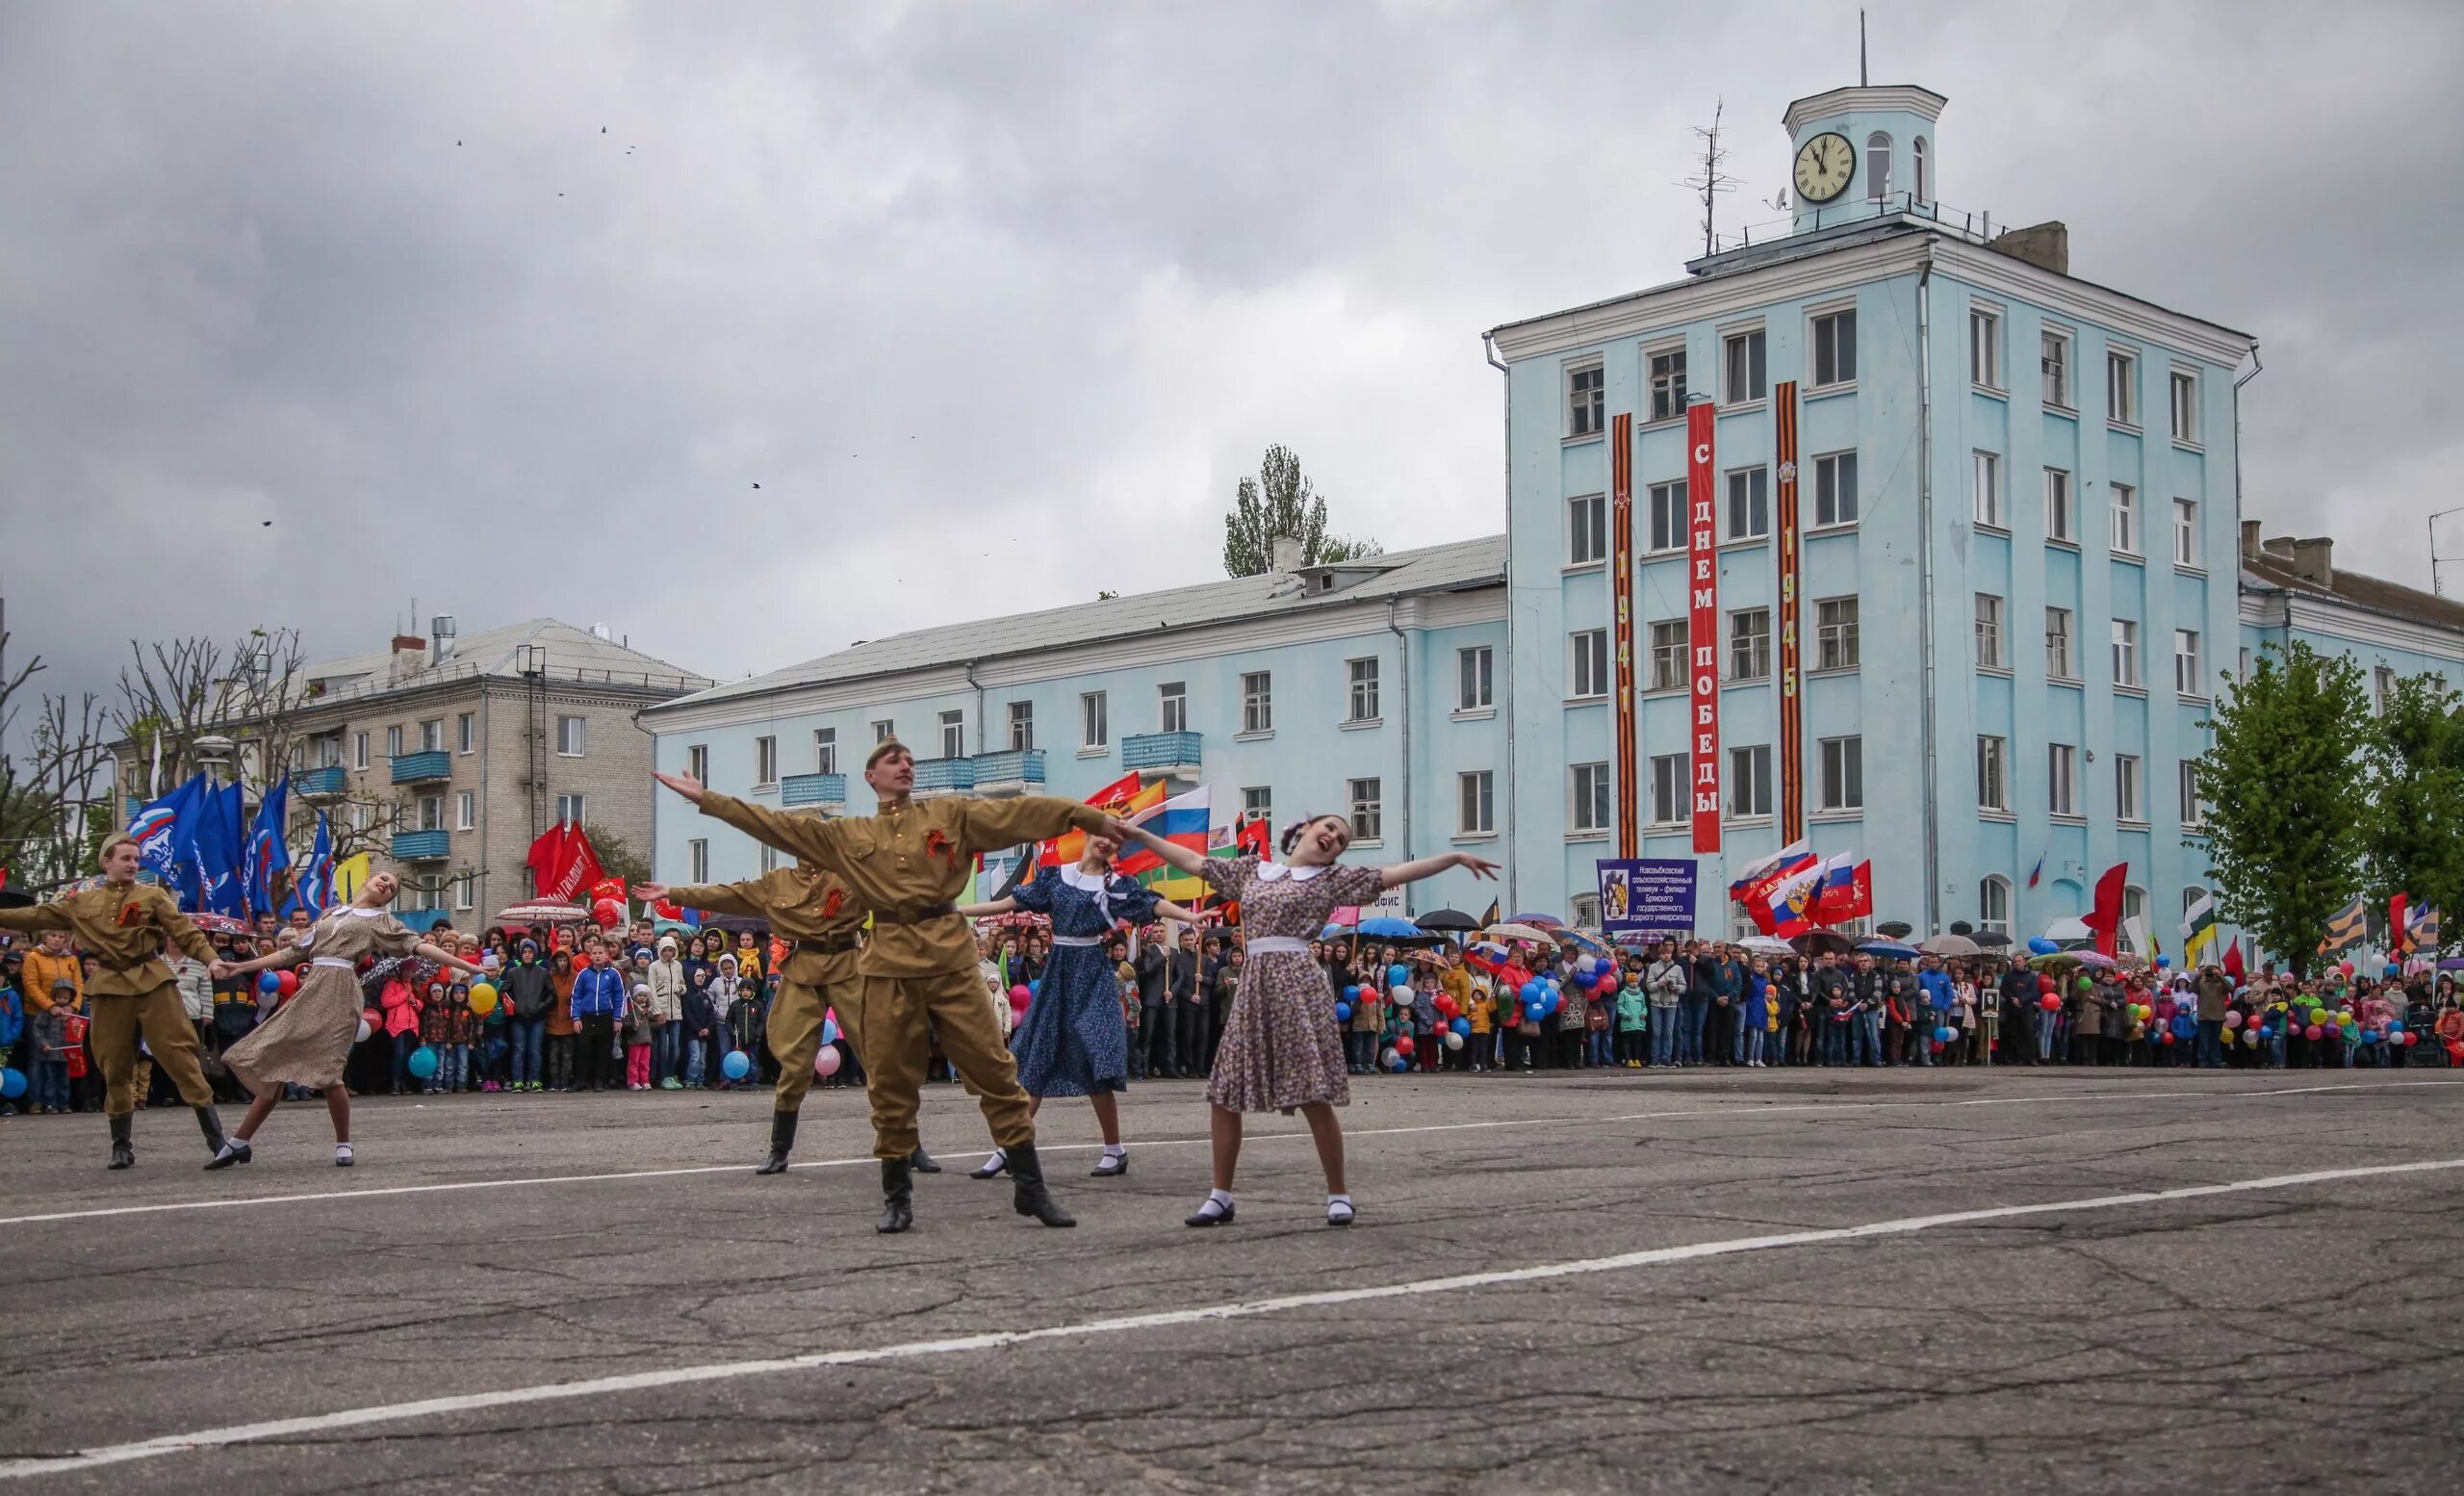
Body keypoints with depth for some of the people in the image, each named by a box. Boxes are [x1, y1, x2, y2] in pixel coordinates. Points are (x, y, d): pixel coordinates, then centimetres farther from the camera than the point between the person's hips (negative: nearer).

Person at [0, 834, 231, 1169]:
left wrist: (211, 959, -18)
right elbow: (35, 916, 16)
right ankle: (122, 1144, 19)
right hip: (109, 987, 3)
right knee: (115, 1065, 7)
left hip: (152, 981, -3)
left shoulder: (153, 896, 5)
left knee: (178, 1052, -8)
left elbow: (186, 932, -2)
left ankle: (215, 1135, -7)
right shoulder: (81, 903, 13)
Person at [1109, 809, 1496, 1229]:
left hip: (1300, 984, -4)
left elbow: (1396, 874, 0)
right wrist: (1138, 834, 19)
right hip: (1255, 988, 4)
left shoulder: (1332, 879, 6)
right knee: (1222, 1094, 2)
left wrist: (1455, 857, -7)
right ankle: (1221, 1195, 13)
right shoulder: (1252, 869, 17)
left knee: (1314, 1097, -7)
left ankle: (1338, 1194, 5)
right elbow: (1192, 861, 20)